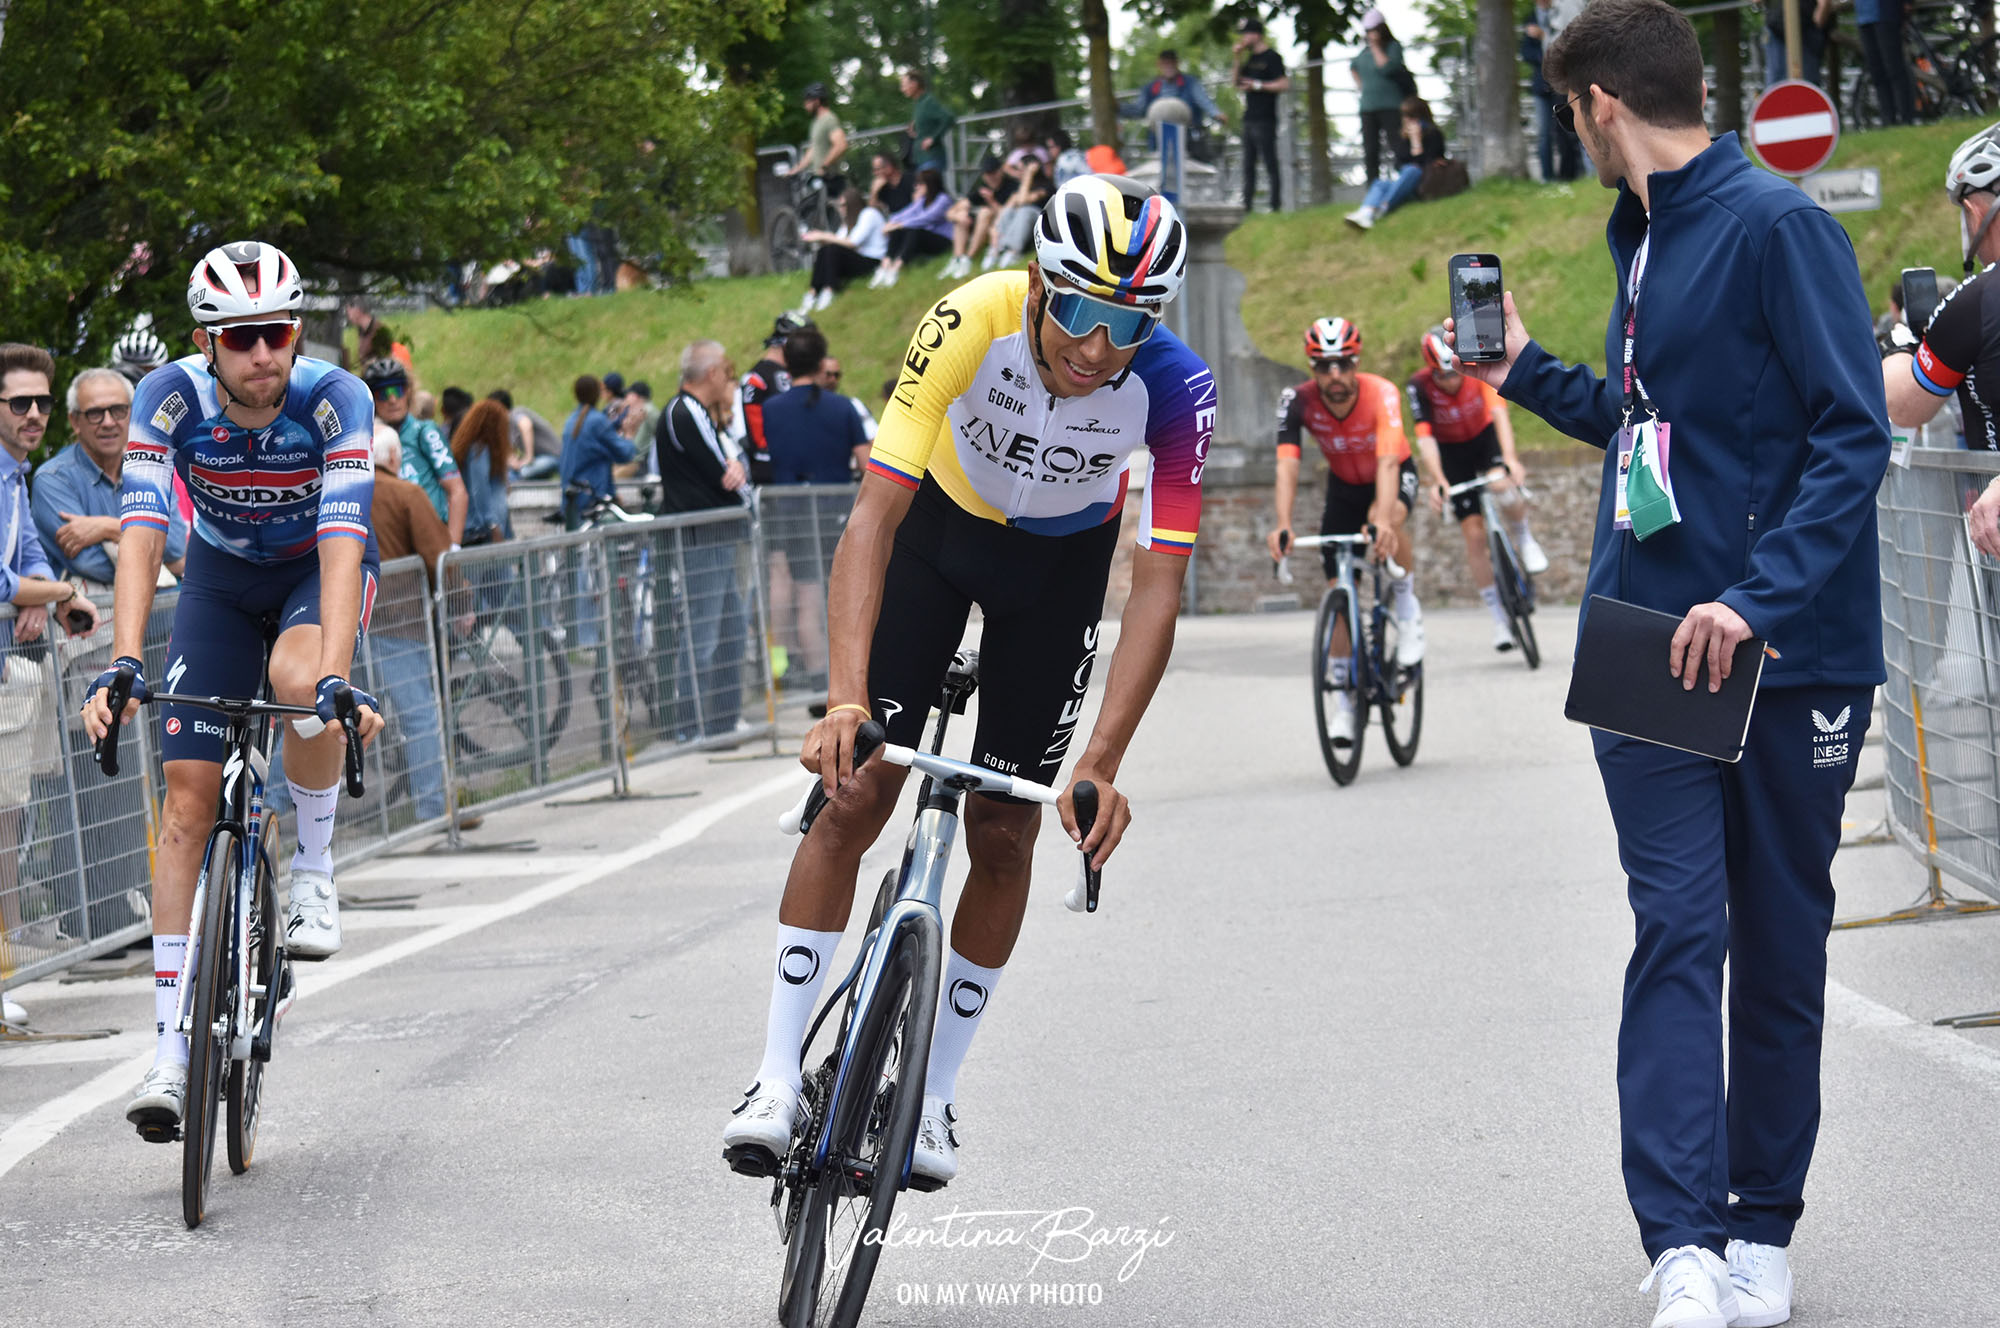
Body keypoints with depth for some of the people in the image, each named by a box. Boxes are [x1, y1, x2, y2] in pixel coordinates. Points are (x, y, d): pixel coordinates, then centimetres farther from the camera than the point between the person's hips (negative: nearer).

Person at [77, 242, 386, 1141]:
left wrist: (336, 680, -52)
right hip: (222, 571, 2)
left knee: (299, 678, -37)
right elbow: (141, 536, -33)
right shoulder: (170, 398, -26)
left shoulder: (334, 400, -30)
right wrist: (123, 664, -47)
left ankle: (312, 869, -10)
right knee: (187, 797, -8)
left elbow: (341, 543, -39)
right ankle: (171, 1050, -5)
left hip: (320, 566, -2)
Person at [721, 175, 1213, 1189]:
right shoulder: (969, 325, -36)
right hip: (939, 523, -1)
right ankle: (777, 1078, -5)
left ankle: (932, 1092, 14)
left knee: (1004, 831, -1)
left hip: (1060, 561, 1)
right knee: (856, 789, -11)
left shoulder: (1174, 389, -32)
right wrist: (845, 699, -48)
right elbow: (874, 514, -38)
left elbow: (1158, 586, -30)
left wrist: (1102, 765, -39)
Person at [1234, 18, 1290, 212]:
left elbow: (1285, 84, -15)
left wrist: (1257, 86, -14)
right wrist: (1238, 60, 9)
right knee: (1248, 165, 9)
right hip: (1249, 120, 9)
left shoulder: (1272, 57, -8)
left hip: (1265, 121, -9)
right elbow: (1237, 83, 20)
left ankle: (1275, 205, -7)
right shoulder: (1250, 59, 17)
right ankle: (1246, 205, 11)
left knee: (1270, 164, -7)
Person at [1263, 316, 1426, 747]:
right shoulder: (1298, 401, -27)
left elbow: (1387, 461, -46)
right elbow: (1287, 466, -37)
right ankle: (1345, 700, 7)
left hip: (1394, 477, -3)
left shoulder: (1381, 394, -34)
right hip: (1344, 485, 3)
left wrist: (1382, 521, -62)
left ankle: (1408, 607, -12)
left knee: (1386, 520, -38)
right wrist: (1283, 526, -53)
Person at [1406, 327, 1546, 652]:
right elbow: (1425, 438, -33)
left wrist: (1510, 460, -51)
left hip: (1485, 436, 0)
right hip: (1452, 451, 0)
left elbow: (1498, 412, -37)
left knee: (1503, 486, -33)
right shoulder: (1420, 385, -26)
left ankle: (1524, 540, -2)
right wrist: (1438, 481, -48)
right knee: (1474, 534, -6)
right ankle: (1499, 619, 3)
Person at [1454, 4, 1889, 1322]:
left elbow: (1852, 435, -18)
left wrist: (1756, 597, -26)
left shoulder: (1776, 227, -11)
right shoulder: (1644, 239, 14)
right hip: (1652, 652, 6)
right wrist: (1526, 371, 27)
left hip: (1787, 656, -6)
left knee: (1780, 946, 8)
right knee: (1677, 932, -7)